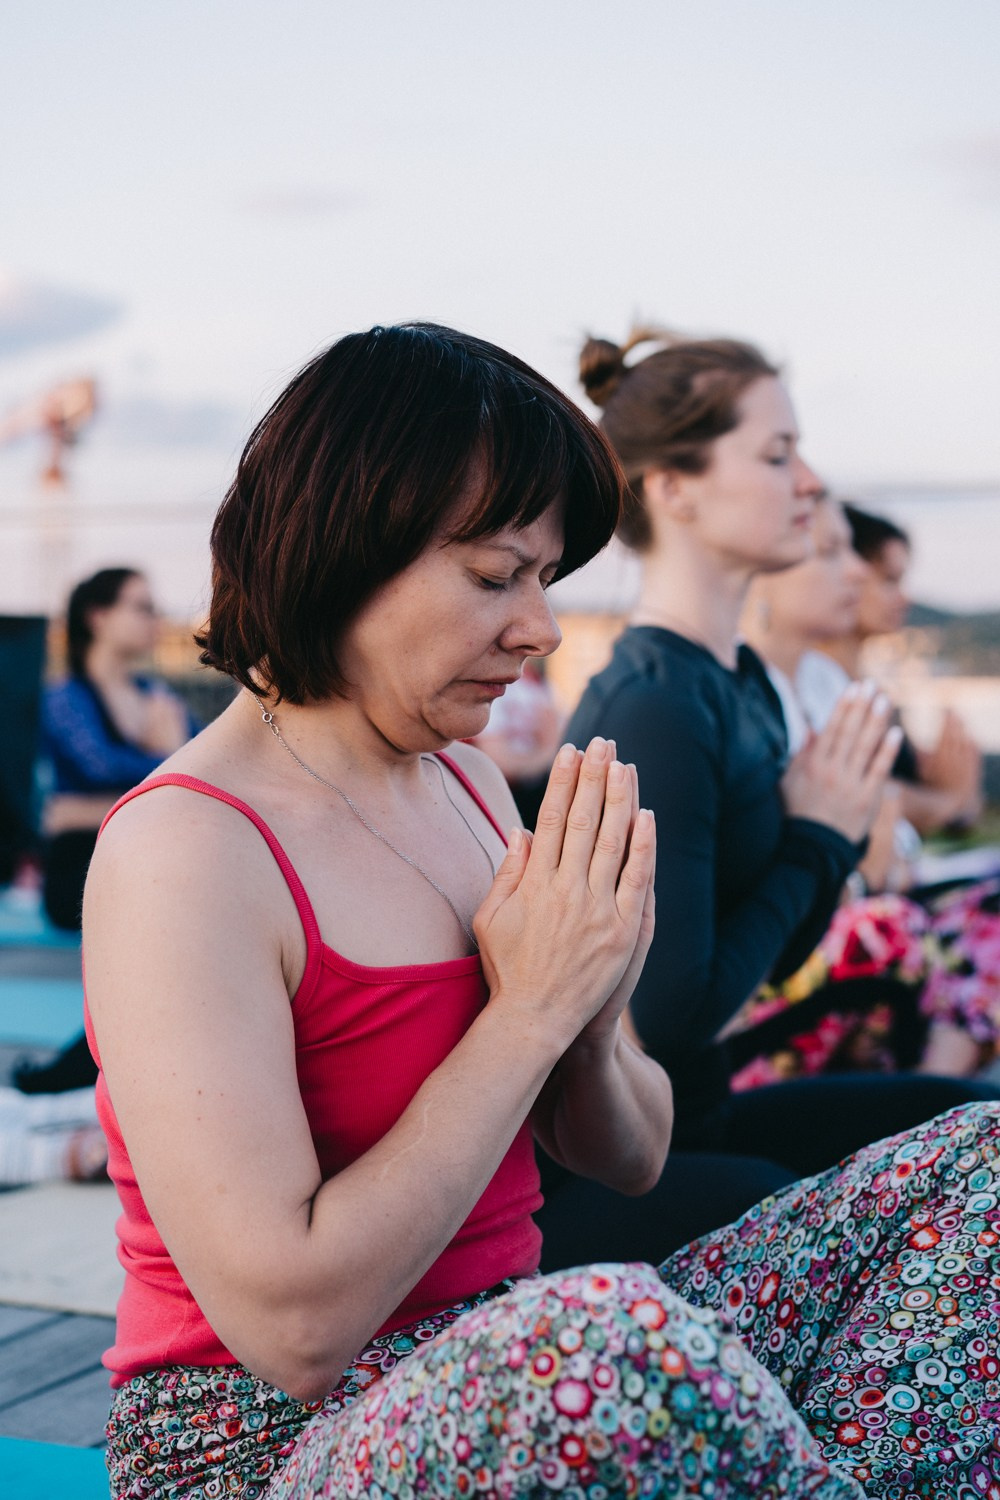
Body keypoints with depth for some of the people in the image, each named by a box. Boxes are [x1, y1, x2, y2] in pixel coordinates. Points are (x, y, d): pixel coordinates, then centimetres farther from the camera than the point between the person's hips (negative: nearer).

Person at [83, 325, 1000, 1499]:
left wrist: (593, 1025, -8)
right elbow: (292, 1326, -24)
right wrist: (529, 1010, -17)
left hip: (520, 1386, 8)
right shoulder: (181, 853, -16)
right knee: (609, 1325, -40)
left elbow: (628, 1161, 15)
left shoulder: (459, 778, 9)